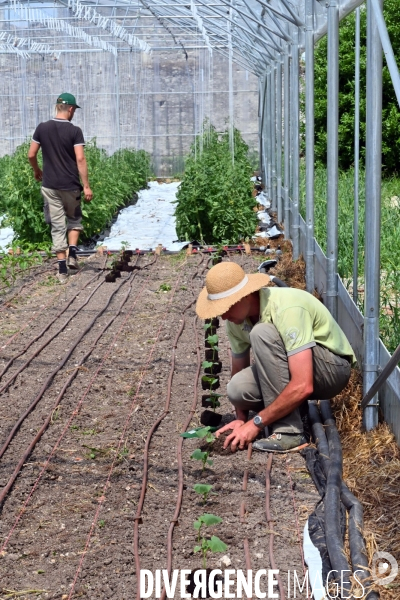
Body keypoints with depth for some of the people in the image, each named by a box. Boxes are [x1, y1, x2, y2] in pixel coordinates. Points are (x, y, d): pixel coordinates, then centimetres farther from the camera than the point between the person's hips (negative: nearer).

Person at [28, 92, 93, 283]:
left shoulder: (42, 128, 0)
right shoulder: (75, 131, -9)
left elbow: (31, 155, 3)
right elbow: (80, 159, -14)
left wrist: (37, 171, 23)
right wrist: (86, 186, -11)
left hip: (50, 186, 2)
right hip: (70, 186, -2)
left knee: (57, 226, 5)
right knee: (74, 219, 23)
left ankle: (62, 269, 1)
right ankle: (72, 253, 6)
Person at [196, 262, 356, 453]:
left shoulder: (286, 308, -31)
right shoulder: (235, 320, -7)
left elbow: (303, 386, -36)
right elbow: (238, 373, 7)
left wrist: (256, 423, -30)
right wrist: (241, 419, -7)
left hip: (334, 367, -6)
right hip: (290, 368, 6)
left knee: (262, 333, -31)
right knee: (237, 388, -24)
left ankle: (288, 432, -26)